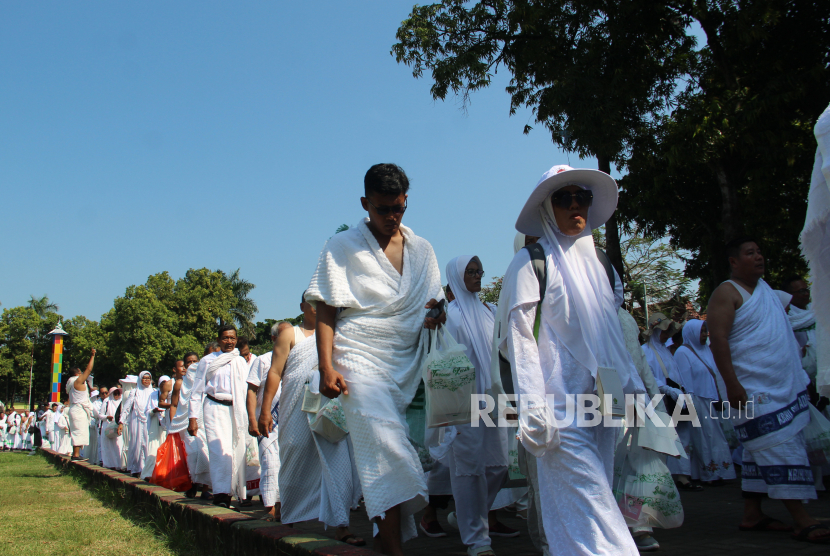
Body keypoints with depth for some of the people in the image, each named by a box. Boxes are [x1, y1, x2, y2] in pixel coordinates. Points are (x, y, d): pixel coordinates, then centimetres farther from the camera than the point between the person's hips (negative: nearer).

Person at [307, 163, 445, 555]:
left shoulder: (421, 249, 14)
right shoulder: (342, 247, 3)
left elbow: (432, 303, 21)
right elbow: (324, 312, -1)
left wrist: (434, 314, -3)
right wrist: (326, 367, -12)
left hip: (408, 364, 4)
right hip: (361, 361, -4)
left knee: (382, 455, 5)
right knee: (385, 448, -16)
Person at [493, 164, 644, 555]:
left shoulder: (593, 263, 18)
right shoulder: (531, 262, -2)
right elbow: (519, 336, -10)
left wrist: (633, 386, 11)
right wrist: (532, 411, -18)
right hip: (561, 403, -7)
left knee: (597, 502, 9)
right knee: (589, 510, -11)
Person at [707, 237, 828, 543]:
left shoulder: (765, 288, 18)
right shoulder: (726, 293, -8)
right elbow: (717, 339, -17)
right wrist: (732, 384, -23)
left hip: (786, 386, 8)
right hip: (753, 389, -8)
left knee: (761, 453, 10)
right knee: (778, 449, -10)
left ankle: (752, 514, 16)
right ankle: (802, 521, -8)